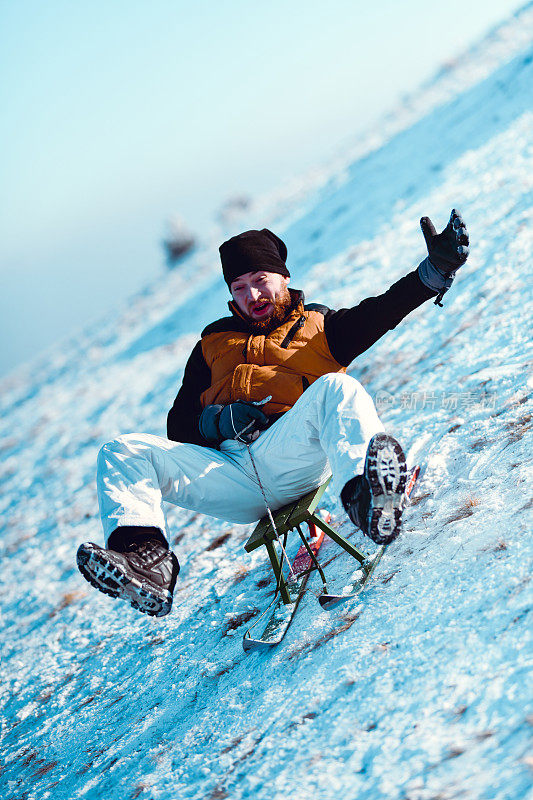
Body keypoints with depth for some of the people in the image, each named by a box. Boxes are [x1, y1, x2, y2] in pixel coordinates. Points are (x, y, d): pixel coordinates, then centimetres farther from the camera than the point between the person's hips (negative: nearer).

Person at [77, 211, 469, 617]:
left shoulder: (319, 326, 27)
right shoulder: (213, 343, 33)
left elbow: (386, 308, 9)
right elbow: (180, 426, 24)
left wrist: (436, 268, -9)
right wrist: (217, 421, 0)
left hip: (291, 454, -3)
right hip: (229, 472, 3)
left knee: (337, 388, -31)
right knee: (122, 452, -15)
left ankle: (363, 496, -63)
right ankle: (147, 560, -43)